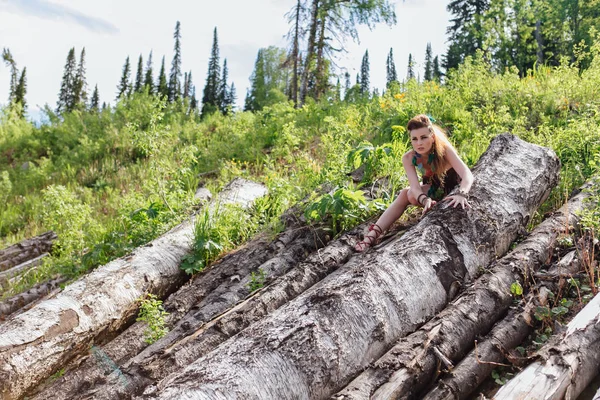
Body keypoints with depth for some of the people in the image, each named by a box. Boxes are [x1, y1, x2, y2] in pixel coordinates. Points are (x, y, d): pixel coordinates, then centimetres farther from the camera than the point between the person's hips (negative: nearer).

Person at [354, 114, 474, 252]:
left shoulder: (444, 148, -31)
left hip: (453, 187, -4)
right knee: (406, 194, -23)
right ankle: (374, 233, -25)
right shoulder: (408, 158, -22)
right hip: (433, 189, 4)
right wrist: (425, 199, -56)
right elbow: (415, 187, -33)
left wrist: (461, 194, -60)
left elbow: (467, 175, -39)